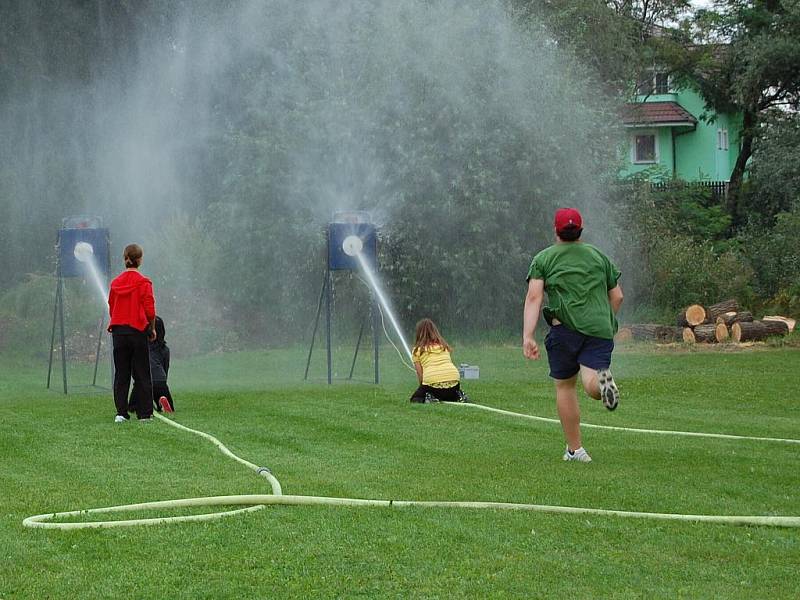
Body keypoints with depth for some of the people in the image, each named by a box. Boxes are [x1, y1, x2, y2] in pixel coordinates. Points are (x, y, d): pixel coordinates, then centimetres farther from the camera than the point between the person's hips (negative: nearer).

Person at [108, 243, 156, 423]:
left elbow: (111, 308, 9)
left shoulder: (116, 282, 4)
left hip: (118, 330, 4)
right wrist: (152, 328, 5)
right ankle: (144, 413, 3)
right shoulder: (143, 282, -8)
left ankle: (121, 412, 1)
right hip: (138, 331, -3)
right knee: (141, 374, 3)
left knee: (121, 373, 7)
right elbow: (150, 310, -9)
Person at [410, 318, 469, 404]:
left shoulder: (417, 350, 12)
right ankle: (458, 396, 4)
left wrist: (422, 387, 23)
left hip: (432, 381, -4)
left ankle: (429, 398, -9)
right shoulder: (444, 346, 23)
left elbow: (420, 374, 9)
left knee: (415, 398, 20)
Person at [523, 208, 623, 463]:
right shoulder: (599, 256, 18)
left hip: (565, 327, -1)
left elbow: (534, 297, -4)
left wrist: (527, 336, -10)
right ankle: (602, 379, -45)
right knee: (591, 385, -9)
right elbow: (617, 296, 19)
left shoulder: (543, 258, 9)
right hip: (600, 329, 1)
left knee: (565, 386, 13)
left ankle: (575, 449, 15)